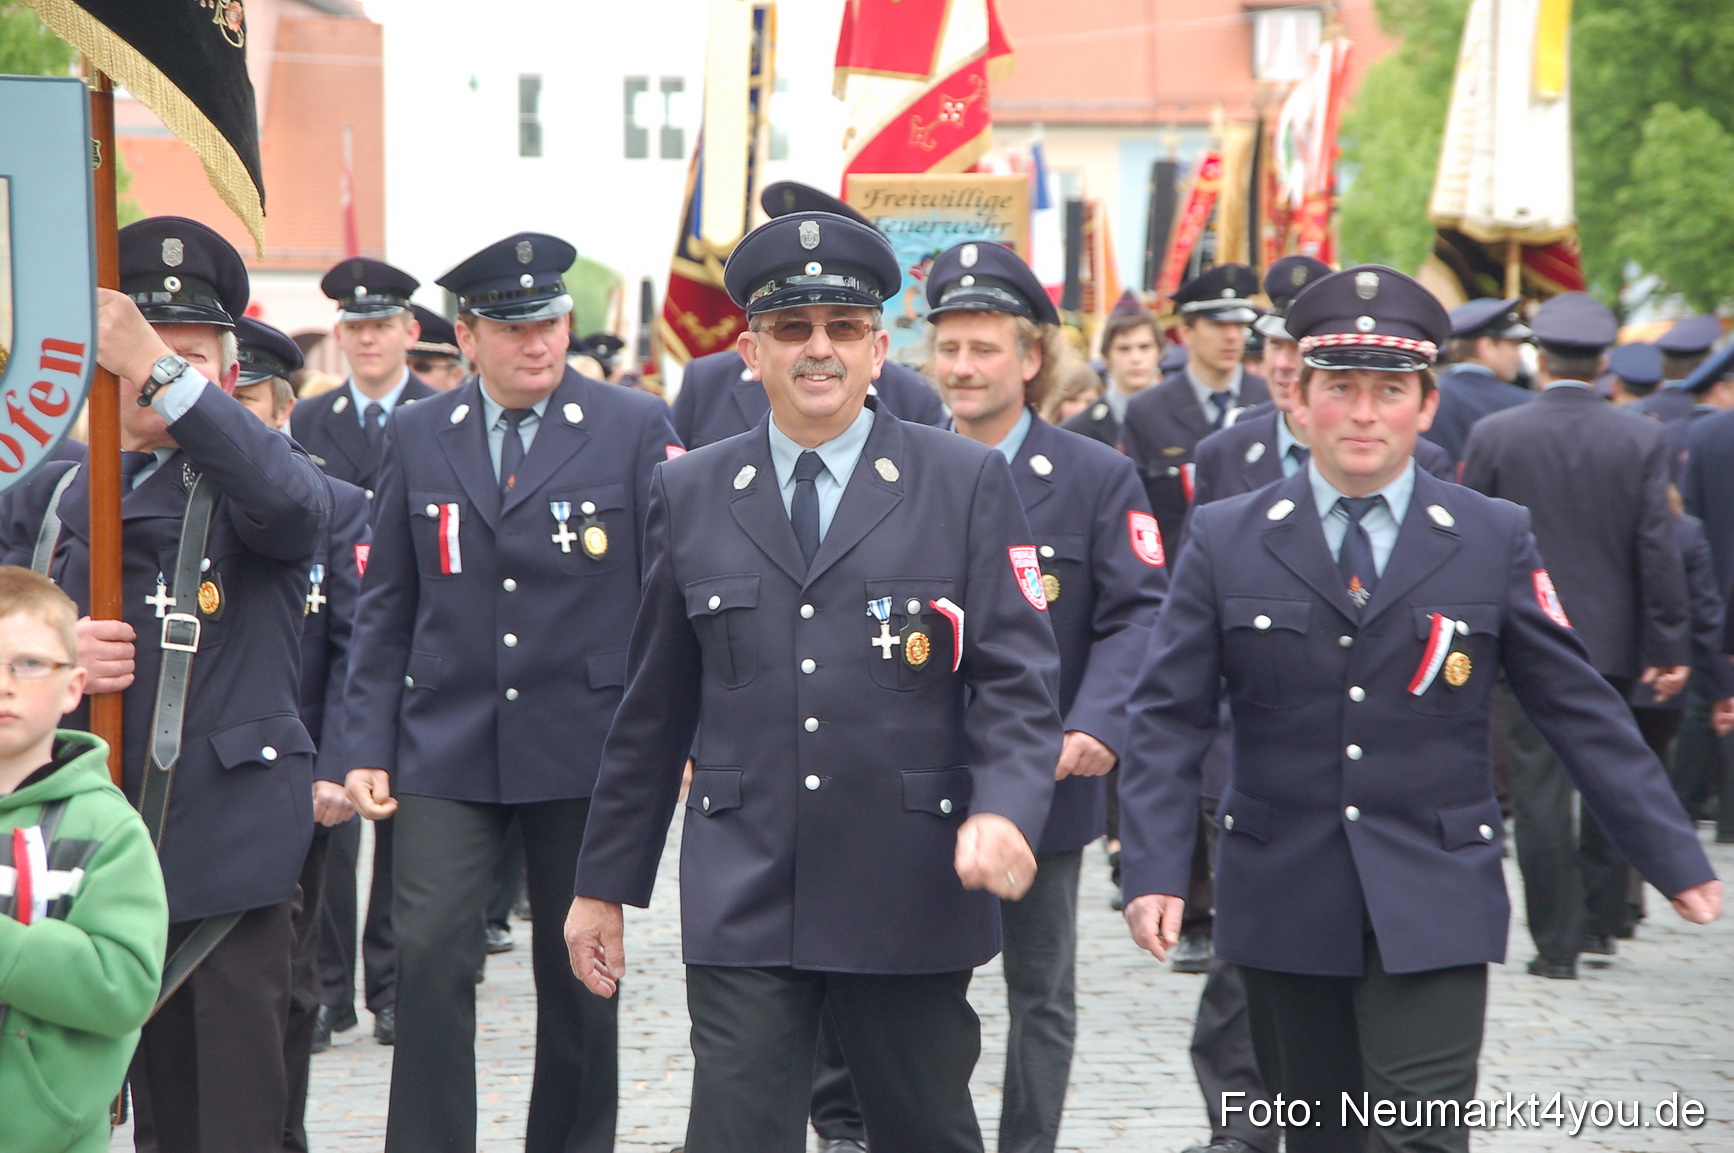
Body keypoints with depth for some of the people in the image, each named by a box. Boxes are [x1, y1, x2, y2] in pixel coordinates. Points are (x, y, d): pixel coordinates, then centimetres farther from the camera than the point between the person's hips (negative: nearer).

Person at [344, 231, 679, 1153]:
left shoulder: (637, 429, -1)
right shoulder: (416, 437, 7)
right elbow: (386, 608, 9)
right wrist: (369, 748, 4)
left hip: (583, 750, -1)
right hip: (446, 753, 1)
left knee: (578, 974, 8)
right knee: (429, 958, -9)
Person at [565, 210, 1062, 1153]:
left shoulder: (968, 484, 2)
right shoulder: (688, 494, 8)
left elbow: (1019, 678, -3)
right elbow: (653, 709, 12)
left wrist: (1004, 810, -22)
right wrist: (605, 884, 12)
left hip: (911, 899, -1)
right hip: (740, 898, 1)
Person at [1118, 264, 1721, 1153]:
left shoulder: (1494, 540, 3)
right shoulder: (1225, 540, 2)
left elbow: (1581, 713, 5)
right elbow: (1168, 721, 1)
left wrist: (1676, 862, 4)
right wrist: (1155, 871, -11)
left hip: (1433, 910, -1)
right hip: (1283, 903, 1)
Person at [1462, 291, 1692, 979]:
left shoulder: (1494, 435, -5)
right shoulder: (1641, 440, -4)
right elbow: (1658, 548, -5)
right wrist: (1671, 648, 0)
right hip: (1612, 642, 1)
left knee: (1541, 790, 1)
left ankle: (1557, 944, 2)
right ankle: (1602, 919, 22)